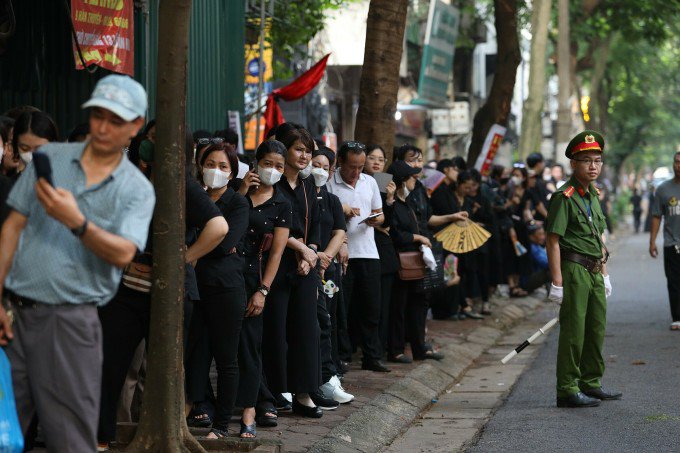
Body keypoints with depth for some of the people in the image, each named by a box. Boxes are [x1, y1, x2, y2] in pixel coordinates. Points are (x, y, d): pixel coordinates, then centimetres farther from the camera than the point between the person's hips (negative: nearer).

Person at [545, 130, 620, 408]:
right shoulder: (564, 197, -12)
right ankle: (567, 391, 0)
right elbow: (553, 241, -16)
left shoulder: (593, 195, 15)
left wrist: (604, 274, 19)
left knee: (596, 330, 14)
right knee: (573, 332, -6)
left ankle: (591, 384, 26)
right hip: (574, 270, -9)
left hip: (594, 271, 9)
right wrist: (556, 283, -20)